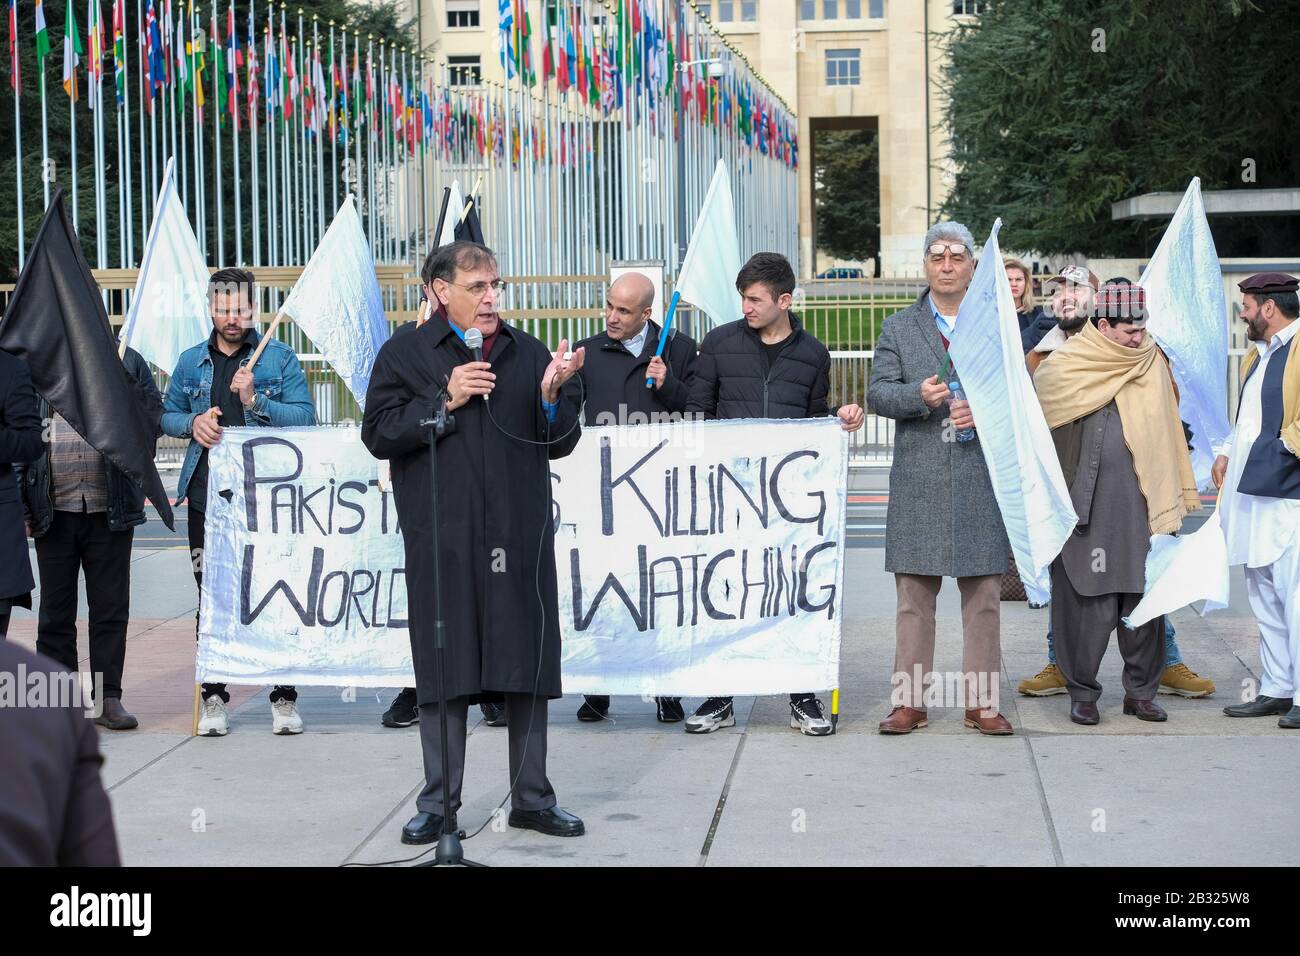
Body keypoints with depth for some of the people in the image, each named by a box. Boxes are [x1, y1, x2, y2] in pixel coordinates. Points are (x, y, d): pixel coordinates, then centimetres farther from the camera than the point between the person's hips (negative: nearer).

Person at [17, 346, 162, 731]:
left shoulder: (127, 361, 7)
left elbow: (154, 423, 7)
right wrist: (24, 506, 1)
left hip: (111, 510, -1)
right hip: (54, 509, 1)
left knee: (111, 608, 2)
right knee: (56, 610, 7)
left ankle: (108, 698, 9)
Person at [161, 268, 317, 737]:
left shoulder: (279, 357, 3)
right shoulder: (192, 361, 13)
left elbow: (305, 416, -4)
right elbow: (167, 415, 20)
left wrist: (255, 401, -17)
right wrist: (193, 423, -2)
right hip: (207, 497, 3)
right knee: (211, 600, 6)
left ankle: (284, 698, 4)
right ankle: (214, 698, 13)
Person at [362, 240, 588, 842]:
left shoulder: (528, 353, 11)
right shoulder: (405, 355, 3)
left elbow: (560, 444, 11)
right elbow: (379, 433, -5)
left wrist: (552, 396, -8)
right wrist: (445, 401, -12)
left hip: (520, 537, 3)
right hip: (442, 539, -2)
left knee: (529, 667, 6)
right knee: (444, 671, 3)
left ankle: (532, 798, 17)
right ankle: (439, 804, 14)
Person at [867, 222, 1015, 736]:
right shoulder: (898, 329, 11)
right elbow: (877, 393, 2)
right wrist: (919, 396, -17)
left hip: (983, 481, 0)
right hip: (917, 479, 0)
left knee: (983, 596, 2)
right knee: (913, 596, 2)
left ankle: (981, 701, 9)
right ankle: (909, 700, 8)